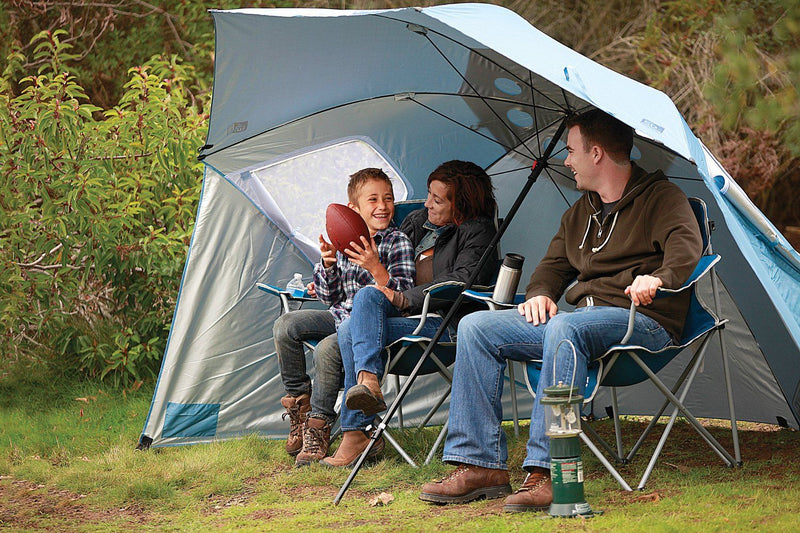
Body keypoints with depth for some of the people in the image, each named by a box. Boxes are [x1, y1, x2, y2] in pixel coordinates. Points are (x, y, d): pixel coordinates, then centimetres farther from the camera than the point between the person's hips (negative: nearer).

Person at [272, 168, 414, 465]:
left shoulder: (397, 242, -9)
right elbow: (331, 298, 8)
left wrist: (376, 267, -30)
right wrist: (328, 265, -10)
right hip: (342, 315, 7)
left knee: (326, 349, -30)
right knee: (285, 326, -4)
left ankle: (319, 426, -13)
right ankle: (299, 402, 5)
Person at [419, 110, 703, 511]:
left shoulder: (660, 197, 0)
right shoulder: (579, 213, 24)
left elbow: (686, 246, -18)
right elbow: (553, 264, 29)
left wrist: (660, 277, -40)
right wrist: (539, 293, 4)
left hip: (642, 320, -8)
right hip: (582, 315, 8)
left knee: (564, 328, -40)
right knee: (476, 327, -6)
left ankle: (546, 472, -43)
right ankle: (481, 466, -12)